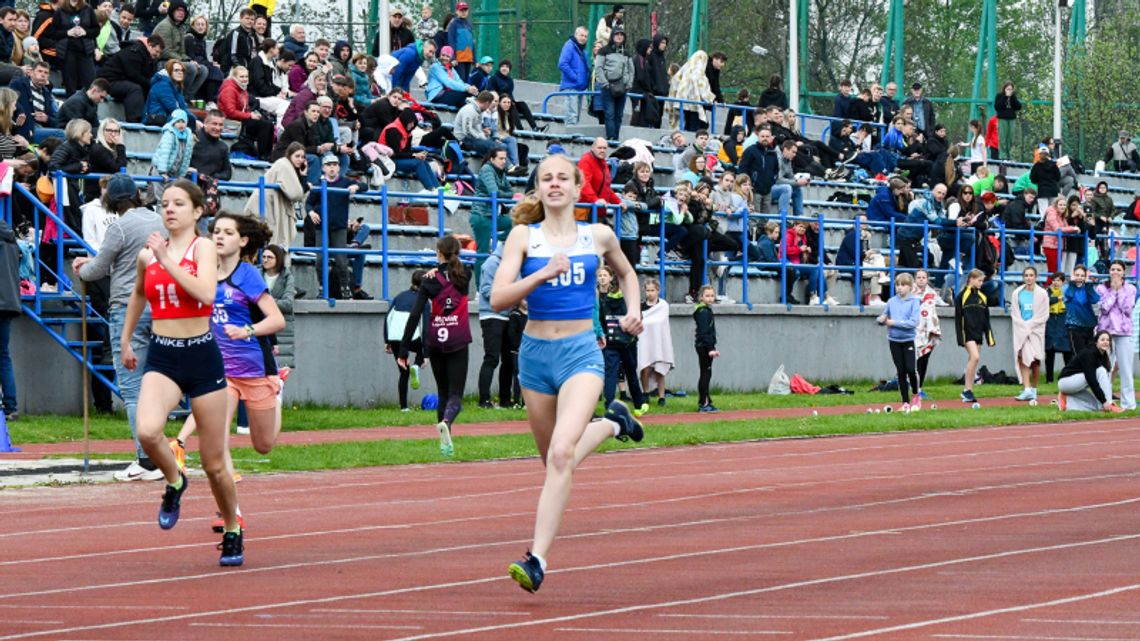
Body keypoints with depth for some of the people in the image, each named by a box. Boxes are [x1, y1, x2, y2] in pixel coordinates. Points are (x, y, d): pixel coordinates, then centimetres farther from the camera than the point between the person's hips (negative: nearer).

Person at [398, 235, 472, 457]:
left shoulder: (430, 281, -5)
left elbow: (415, 315, -9)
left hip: (436, 343, 1)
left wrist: (403, 350, -8)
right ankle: (446, 422, -37)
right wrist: (440, 270, 10)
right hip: (458, 343, -1)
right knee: (455, 394, -5)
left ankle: (446, 442, 15)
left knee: (443, 392, 16)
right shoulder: (464, 276, -1)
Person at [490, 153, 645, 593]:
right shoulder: (524, 236, 0)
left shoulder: (598, 236, 5)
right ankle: (612, 423, 49)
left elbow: (626, 273, 27)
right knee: (555, 459, 16)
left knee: (561, 454, -23)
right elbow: (498, 299, -10)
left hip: (581, 352, -2)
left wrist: (633, 309, 10)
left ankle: (537, 559, -24)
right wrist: (542, 275, -23)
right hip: (536, 353, 2)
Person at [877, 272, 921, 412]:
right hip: (894, 340, 3)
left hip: (909, 340, -3)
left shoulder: (914, 301, -6)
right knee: (900, 371, 5)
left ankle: (916, 396, 18)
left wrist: (895, 322, -17)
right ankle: (905, 402, 12)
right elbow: (884, 317, 14)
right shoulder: (892, 301, 6)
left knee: (911, 369, -8)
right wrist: (881, 319, -10)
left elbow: (914, 322, -15)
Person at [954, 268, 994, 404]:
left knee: (972, 360, 6)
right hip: (967, 331, -6)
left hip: (978, 332, 6)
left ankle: (968, 393, 10)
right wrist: (960, 337, -12)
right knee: (975, 357, -21)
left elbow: (986, 320, 17)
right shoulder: (962, 296, -4)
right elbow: (958, 318, -6)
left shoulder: (982, 297, 14)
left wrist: (989, 337, 12)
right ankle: (967, 389, -15)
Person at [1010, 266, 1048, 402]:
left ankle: (1034, 390, 14)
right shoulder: (1017, 293, 5)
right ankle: (1027, 390, -20)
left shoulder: (1042, 294, -1)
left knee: (1035, 361, 1)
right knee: (1022, 358, -13)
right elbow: (1014, 313, 5)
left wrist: (1029, 325, -8)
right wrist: (1023, 326, -7)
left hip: (1036, 330, -1)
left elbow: (1044, 315, -2)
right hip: (1021, 330, 1)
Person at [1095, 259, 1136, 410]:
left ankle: (1128, 403, 0)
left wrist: (1119, 290, -6)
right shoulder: (1101, 288, 6)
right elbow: (1104, 308, -6)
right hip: (1106, 330, 0)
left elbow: (1127, 308, -5)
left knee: (1125, 369, -2)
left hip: (1124, 332, 0)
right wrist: (1113, 291, -6)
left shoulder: (1130, 289, 7)